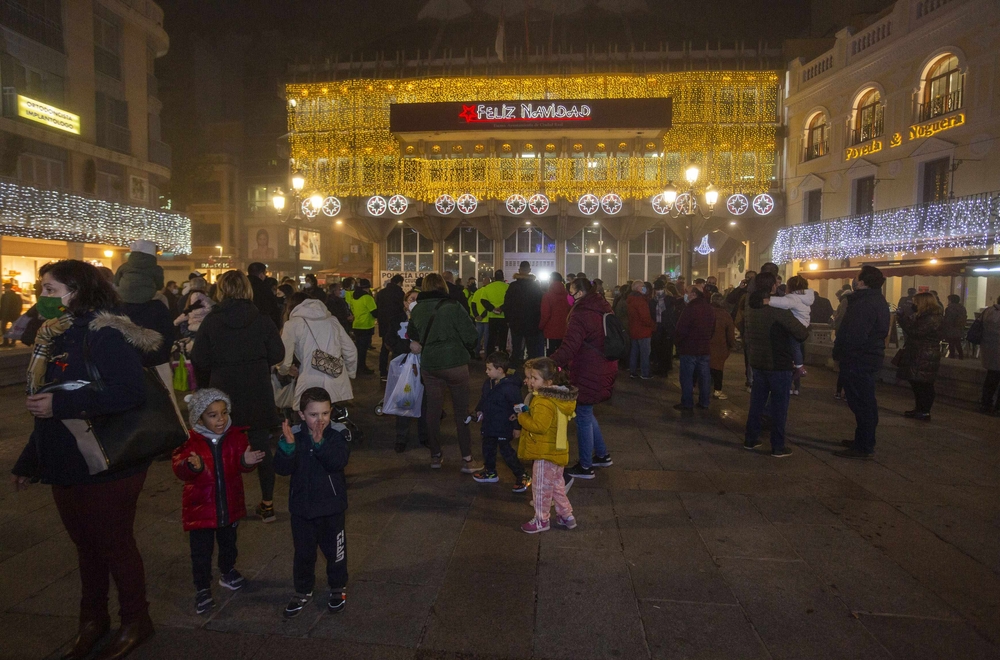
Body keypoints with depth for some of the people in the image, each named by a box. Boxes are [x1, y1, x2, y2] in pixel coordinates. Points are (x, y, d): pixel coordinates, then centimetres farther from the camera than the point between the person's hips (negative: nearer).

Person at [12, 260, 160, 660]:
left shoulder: (103, 334, -17)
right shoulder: (53, 337, 10)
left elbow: (130, 394, -29)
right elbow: (46, 408, 17)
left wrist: (60, 404, -27)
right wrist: (28, 463, 19)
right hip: (66, 467, 8)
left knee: (114, 544, 7)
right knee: (86, 546, 19)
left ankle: (136, 623, 27)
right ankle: (93, 621, 38)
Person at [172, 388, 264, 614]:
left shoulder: (236, 436, -8)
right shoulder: (190, 441, -15)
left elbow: (242, 464, -9)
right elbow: (179, 468, -23)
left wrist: (247, 461, -33)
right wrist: (191, 466, -45)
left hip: (230, 504, 3)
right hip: (200, 506, -3)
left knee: (228, 543, 22)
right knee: (201, 551, 5)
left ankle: (228, 573, 45)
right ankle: (202, 589, 23)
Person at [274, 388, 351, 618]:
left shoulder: (337, 433, -13)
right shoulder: (293, 435, -10)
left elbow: (339, 462, -27)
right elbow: (283, 469, -17)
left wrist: (320, 442, -40)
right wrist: (288, 445, -35)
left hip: (331, 505, -1)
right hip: (301, 506, 1)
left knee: (334, 550, 15)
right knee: (303, 552, 17)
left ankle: (338, 588, 38)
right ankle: (303, 591, 39)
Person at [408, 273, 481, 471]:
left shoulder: (416, 309, 1)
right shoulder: (453, 307, -14)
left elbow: (412, 336, 14)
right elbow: (471, 337, -12)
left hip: (429, 366, 4)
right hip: (455, 364, -4)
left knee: (433, 409, 14)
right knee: (461, 412, 5)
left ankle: (435, 456, 22)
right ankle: (467, 460, 8)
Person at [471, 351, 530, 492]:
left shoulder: (510, 387, -24)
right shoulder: (488, 383, 1)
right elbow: (483, 398, 19)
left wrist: (517, 427, -17)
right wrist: (479, 410, 17)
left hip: (503, 427, -8)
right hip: (489, 425, 8)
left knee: (506, 450, -1)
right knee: (488, 448, 19)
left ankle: (521, 476, 13)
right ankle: (490, 472, 39)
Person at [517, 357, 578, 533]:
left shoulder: (544, 402, -27)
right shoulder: (557, 397, 6)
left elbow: (539, 426, -34)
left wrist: (522, 417, -19)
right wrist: (526, 411, 3)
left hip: (546, 454, -10)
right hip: (558, 451, 10)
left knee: (541, 487, 7)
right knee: (557, 485, 23)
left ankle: (541, 520, 22)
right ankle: (566, 516, 33)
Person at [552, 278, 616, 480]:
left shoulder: (581, 314, -20)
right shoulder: (603, 309, 9)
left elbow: (569, 347, -28)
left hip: (587, 376, -9)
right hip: (604, 371, 9)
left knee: (583, 418, 3)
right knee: (586, 414, 23)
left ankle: (585, 467, 15)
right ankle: (602, 455, 32)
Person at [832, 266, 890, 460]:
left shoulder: (864, 304, -23)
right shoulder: (877, 300, 12)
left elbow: (854, 336, -30)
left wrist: (838, 352, -14)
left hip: (858, 360, -11)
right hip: (870, 356, 11)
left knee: (861, 403, -4)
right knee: (866, 402, 19)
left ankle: (864, 447, 4)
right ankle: (865, 441, 31)